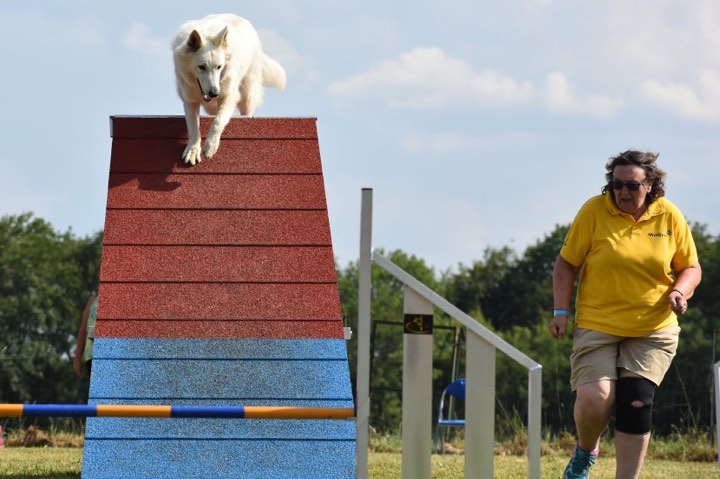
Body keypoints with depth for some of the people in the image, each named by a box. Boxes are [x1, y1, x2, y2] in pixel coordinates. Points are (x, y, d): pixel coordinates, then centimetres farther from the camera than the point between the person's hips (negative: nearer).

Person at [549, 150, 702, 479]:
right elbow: (566, 264, 1)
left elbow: (691, 267, 9)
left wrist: (680, 291, -12)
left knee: (636, 403, -9)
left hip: (653, 331, 2)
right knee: (593, 399, -16)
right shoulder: (594, 211, -7)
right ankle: (585, 451, 18)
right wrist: (561, 311, -7)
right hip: (597, 326, -1)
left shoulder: (669, 216, -1)